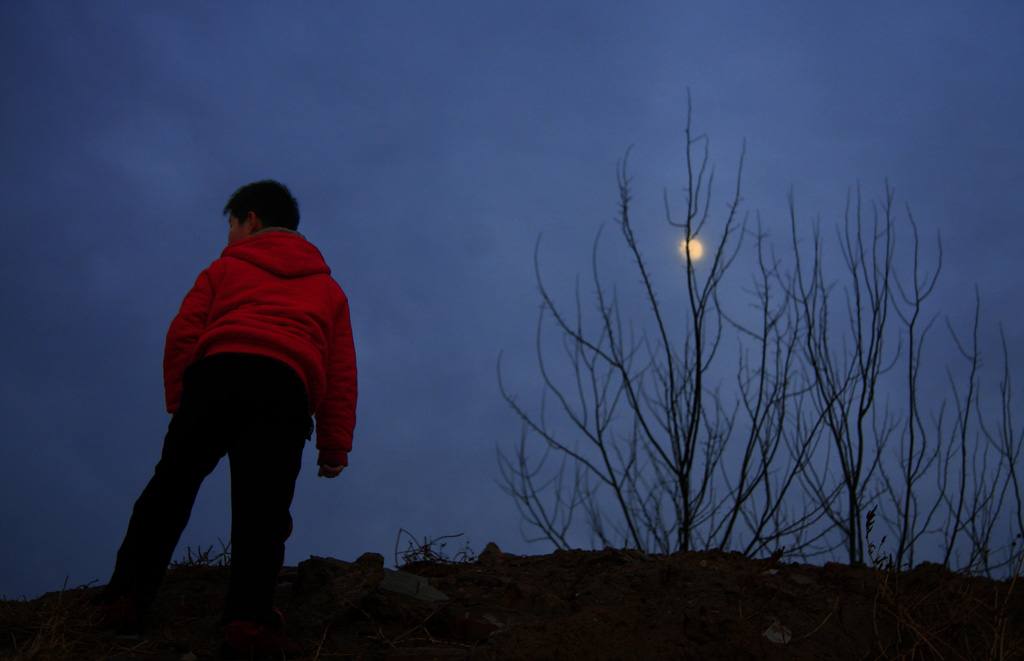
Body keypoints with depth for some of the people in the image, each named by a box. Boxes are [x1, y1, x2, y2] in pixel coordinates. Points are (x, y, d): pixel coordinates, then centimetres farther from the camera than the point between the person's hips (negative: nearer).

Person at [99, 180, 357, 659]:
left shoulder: (226, 267, 27)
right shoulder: (326, 285, 32)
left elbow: (183, 333, 13)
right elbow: (341, 371, 21)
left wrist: (177, 399, 15)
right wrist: (335, 444, 16)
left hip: (217, 369, 0)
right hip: (287, 383, 0)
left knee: (171, 485, 6)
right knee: (261, 499, -10)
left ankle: (126, 597, -3)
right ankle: (249, 619, -28)